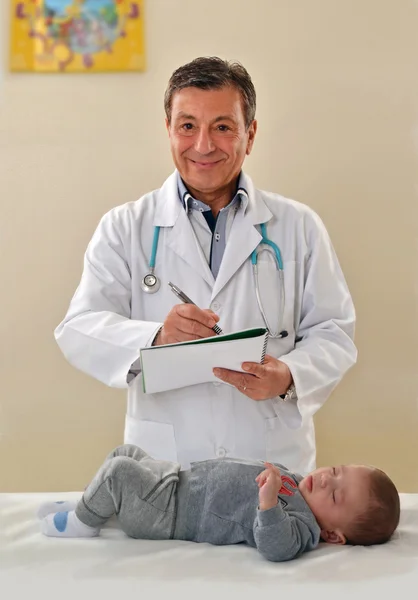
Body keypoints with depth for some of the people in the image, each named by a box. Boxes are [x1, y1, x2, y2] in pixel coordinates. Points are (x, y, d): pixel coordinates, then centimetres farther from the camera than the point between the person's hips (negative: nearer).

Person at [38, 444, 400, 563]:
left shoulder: (302, 525, -25)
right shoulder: (295, 483, 2)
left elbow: (276, 546, -47)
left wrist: (268, 499, -55)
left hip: (168, 513, -9)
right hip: (184, 479, 9)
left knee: (117, 471, -19)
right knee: (125, 453, 19)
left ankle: (83, 523, 6)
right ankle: (88, 506, 32)